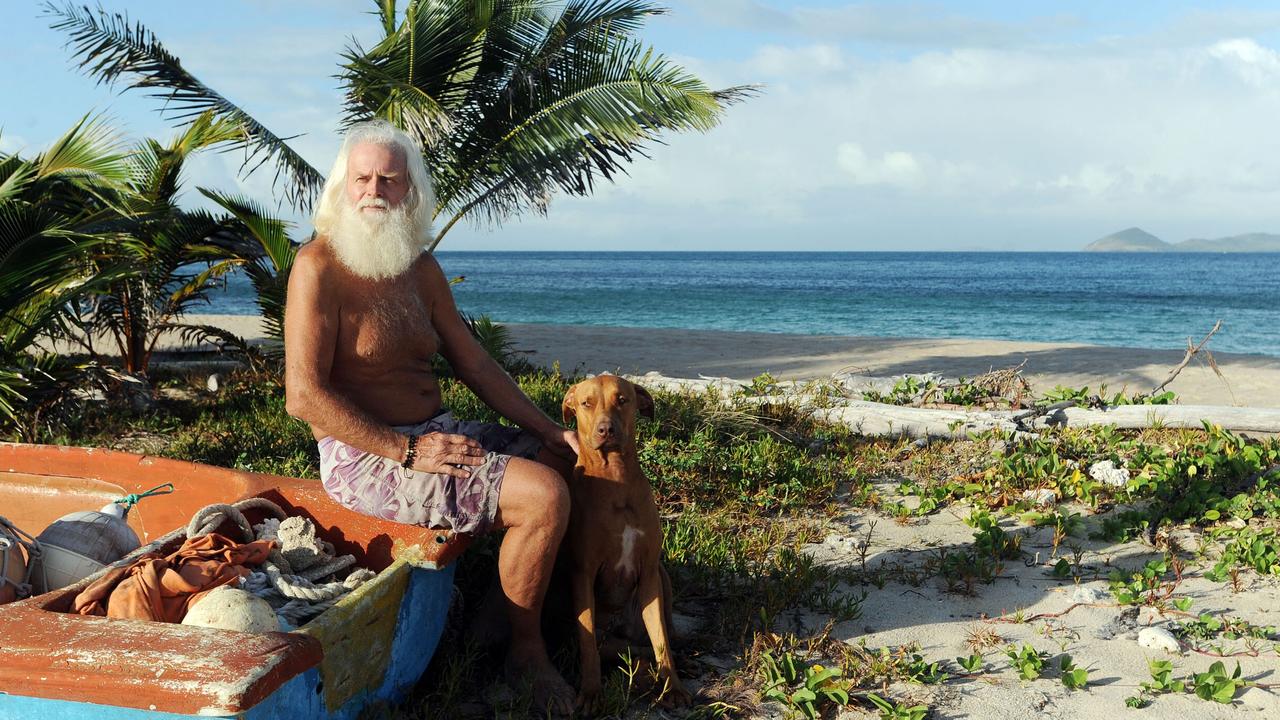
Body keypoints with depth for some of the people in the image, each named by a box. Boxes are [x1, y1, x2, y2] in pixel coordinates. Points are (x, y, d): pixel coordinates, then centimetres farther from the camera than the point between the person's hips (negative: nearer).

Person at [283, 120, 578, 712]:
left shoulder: (420, 268, 10)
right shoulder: (319, 266, -14)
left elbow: (474, 363, 12)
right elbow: (305, 397, -20)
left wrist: (554, 432, 3)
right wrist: (408, 453, -24)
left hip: (432, 435, 9)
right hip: (363, 456, -9)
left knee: (571, 464, 7)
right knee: (543, 496, -21)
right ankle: (525, 651, 0)